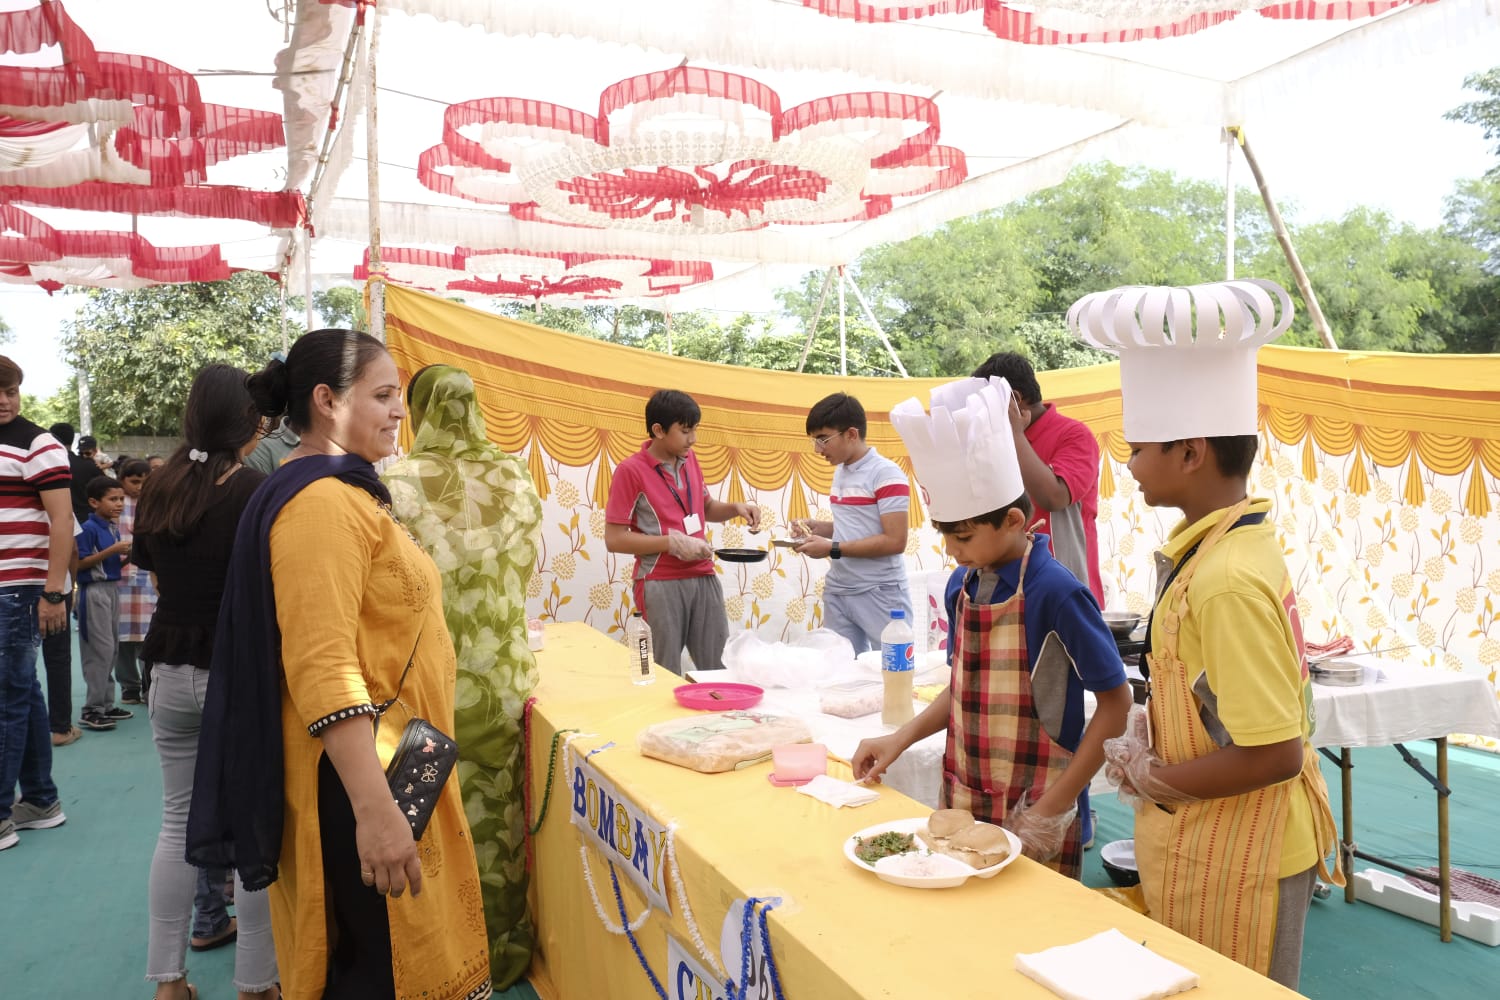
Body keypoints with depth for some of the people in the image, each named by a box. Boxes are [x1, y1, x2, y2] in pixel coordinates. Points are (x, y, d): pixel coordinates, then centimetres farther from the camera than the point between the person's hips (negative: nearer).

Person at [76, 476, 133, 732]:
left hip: (113, 588, 9)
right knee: (100, 649, -7)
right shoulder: (88, 528, -14)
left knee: (112, 648, 12)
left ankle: (106, 704, 21)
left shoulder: (114, 527, 11)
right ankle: (92, 709, 1)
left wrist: (127, 555, 1)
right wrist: (112, 550, -22)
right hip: (94, 591, -9)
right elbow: (81, 563, -18)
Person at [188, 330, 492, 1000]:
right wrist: (374, 808, -30)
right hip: (357, 769, -10)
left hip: (382, 758, 10)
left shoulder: (341, 491, 13)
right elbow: (322, 669, -27)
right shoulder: (321, 502, -19)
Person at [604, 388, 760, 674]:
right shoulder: (631, 471, -10)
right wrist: (673, 543, -19)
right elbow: (614, 539, -13)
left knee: (720, 668, 8)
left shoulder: (689, 459, 9)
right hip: (661, 585, -6)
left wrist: (735, 508, 4)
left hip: (703, 579, 6)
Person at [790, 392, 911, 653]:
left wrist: (832, 549, -18)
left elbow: (894, 541, -19)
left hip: (879, 594, -7)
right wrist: (817, 527, 4)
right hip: (837, 592, 8)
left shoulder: (886, 475, -14)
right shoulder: (840, 472, 11)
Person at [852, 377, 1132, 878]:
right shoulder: (962, 585, 1)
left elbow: (1116, 706, -14)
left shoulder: (1055, 593, -19)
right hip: (961, 800, 6)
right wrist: (899, 740, 1)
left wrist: (1052, 809, -15)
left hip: (1031, 816, -6)